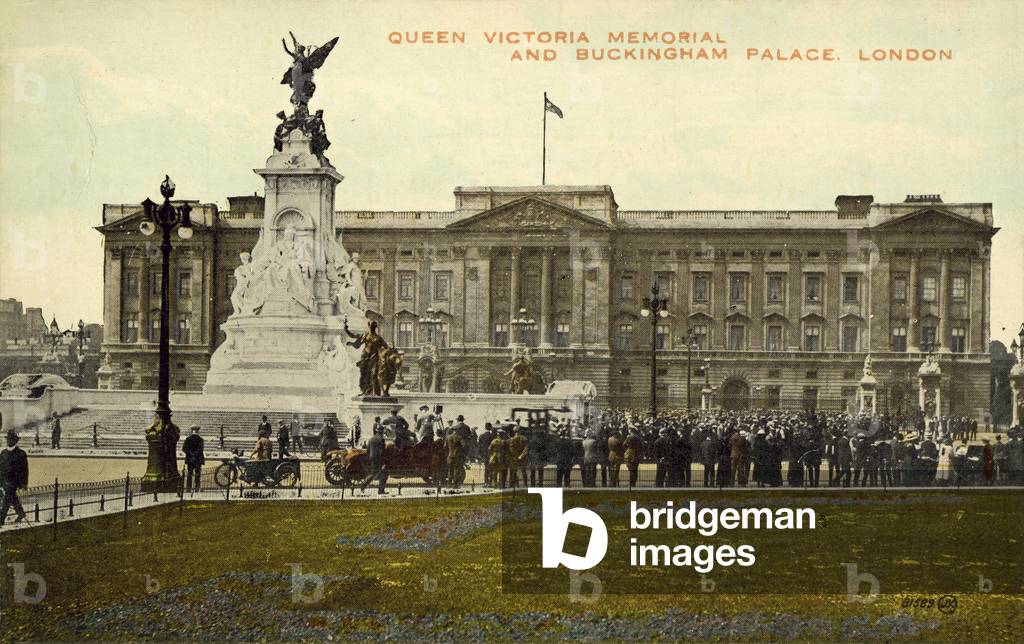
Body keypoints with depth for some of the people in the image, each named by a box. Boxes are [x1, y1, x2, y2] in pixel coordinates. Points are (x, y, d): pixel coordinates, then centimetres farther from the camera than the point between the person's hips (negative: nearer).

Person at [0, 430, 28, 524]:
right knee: (13, 499, 17)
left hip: (13, 481, -7)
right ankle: (21, 514, 33)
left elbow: (24, 469, -6)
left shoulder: (21, 453, -8)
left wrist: (24, 483, -8)